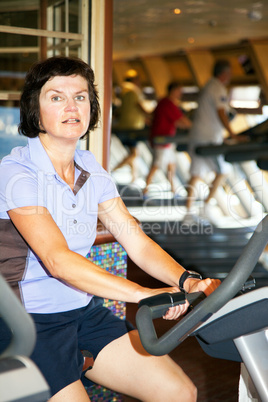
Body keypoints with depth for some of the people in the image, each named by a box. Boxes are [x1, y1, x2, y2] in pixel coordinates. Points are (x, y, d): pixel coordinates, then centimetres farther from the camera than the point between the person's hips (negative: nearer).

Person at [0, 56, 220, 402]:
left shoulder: (91, 172, 6)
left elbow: (138, 243, 1)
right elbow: (57, 260, -26)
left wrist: (187, 281, -18)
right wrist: (146, 294, -36)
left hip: (87, 313, 6)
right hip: (30, 324, -5)